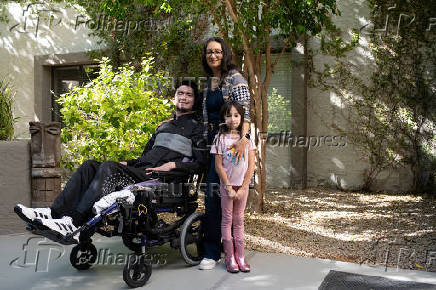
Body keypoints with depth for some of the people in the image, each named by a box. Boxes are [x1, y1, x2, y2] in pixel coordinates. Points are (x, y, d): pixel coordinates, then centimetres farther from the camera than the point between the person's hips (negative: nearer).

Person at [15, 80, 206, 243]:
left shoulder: (196, 127, 8)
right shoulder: (164, 126, 30)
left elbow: (200, 163, -4)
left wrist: (172, 164, -16)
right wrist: (128, 163, 13)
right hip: (140, 171, 8)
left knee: (109, 168, -30)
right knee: (90, 165, -10)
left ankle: (73, 222, -37)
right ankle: (54, 212, -22)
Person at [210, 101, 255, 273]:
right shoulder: (220, 138, -4)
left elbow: (251, 166, -1)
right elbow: (218, 166, -7)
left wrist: (243, 188, -8)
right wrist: (229, 187, -11)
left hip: (243, 185, 2)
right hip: (226, 185, -2)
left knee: (238, 220, 9)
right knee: (227, 220, 3)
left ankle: (240, 256, 14)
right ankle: (230, 258, 9)